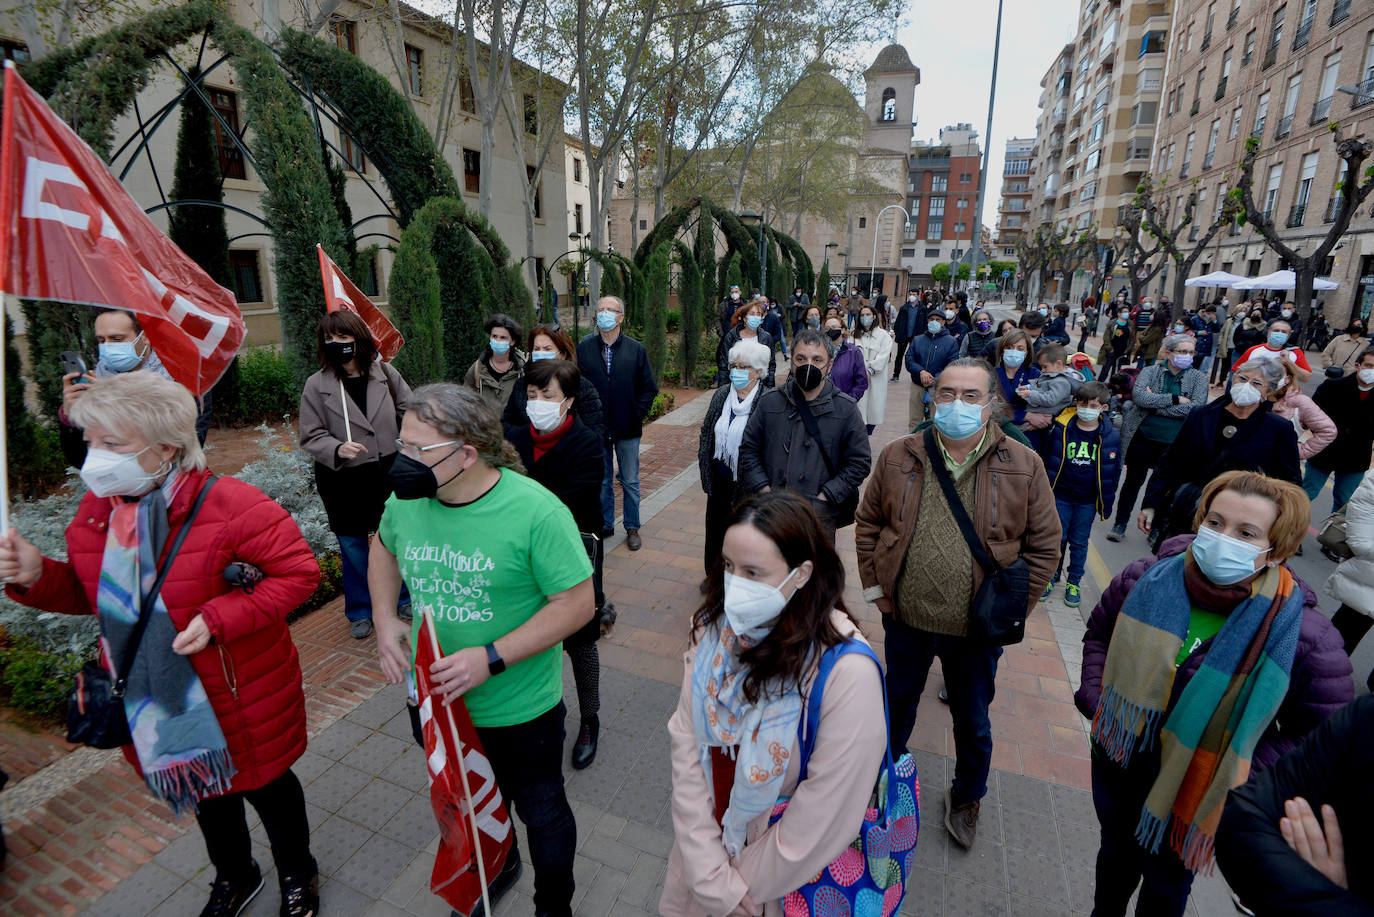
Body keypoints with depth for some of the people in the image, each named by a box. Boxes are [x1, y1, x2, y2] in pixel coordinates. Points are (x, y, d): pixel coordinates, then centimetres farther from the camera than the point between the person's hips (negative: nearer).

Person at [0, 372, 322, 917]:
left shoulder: (229, 506, -27)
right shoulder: (97, 509, -4)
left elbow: (300, 572, -23)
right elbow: (89, 593, 10)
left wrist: (219, 618, -31)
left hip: (239, 699, -6)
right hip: (149, 704, 6)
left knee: (264, 784, 17)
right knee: (203, 790, 28)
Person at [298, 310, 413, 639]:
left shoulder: (385, 373, -2)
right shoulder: (317, 385, -8)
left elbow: (409, 411, 9)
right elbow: (311, 437, -7)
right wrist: (337, 449, -25)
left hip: (388, 474, 2)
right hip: (343, 482, -1)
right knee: (353, 546, 12)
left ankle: (401, 597, 37)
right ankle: (360, 611, 31)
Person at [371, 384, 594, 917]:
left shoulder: (536, 511, -28)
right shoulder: (407, 500, -11)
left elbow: (577, 604, -23)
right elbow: (384, 548, 12)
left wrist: (490, 659, -28)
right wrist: (385, 621, -3)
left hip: (520, 710, -5)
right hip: (433, 701, 5)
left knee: (540, 810, 20)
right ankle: (497, 866, 64)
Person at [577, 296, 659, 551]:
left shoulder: (636, 349, 0)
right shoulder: (584, 348, 1)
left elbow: (649, 388, 2)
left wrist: (637, 415, -7)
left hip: (627, 428, 0)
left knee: (630, 482, 10)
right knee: (602, 481, 13)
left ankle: (632, 528, 25)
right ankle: (605, 525, 29)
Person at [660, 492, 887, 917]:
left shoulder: (847, 674, -32)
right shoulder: (718, 625, -16)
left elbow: (822, 821, -23)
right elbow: (685, 740, -14)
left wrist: (743, 881, -11)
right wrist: (711, 875, -15)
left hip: (789, 881, -4)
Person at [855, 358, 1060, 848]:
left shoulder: (1023, 467, -10)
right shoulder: (898, 457, -7)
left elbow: (1044, 546, -4)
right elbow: (868, 522, 3)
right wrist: (875, 587, -1)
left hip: (976, 630, -1)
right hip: (905, 621, 1)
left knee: (973, 723, 20)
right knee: (897, 705, 24)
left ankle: (966, 798, 49)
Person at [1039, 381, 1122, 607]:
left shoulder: (1110, 436, -6)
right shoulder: (1061, 429, -9)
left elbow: (1113, 471, 4)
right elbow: (1046, 460, -1)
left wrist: (1107, 501, 5)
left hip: (1088, 501, 1)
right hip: (1061, 497, 0)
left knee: (1079, 542, 11)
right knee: (1057, 538, 8)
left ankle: (1074, 582, 27)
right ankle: (1051, 577, 26)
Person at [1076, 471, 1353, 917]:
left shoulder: (1305, 637, -24)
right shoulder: (1146, 580, -16)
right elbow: (1098, 632, 2)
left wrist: (1243, 772, -16)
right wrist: (1094, 697, -6)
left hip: (1192, 794, -3)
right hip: (1116, 761, 3)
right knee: (1115, 853, 29)